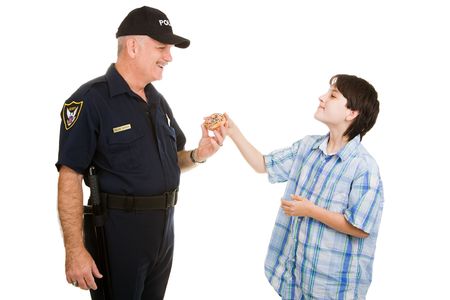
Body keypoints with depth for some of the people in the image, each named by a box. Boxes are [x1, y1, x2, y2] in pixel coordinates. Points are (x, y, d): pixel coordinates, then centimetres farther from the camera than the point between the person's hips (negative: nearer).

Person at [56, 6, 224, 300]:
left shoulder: (158, 101, 10)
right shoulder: (90, 100, -14)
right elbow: (70, 178, -17)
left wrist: (198, 155, -4)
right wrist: (75, 250, -22)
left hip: (164, 228, 7)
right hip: (119, 230, -7)